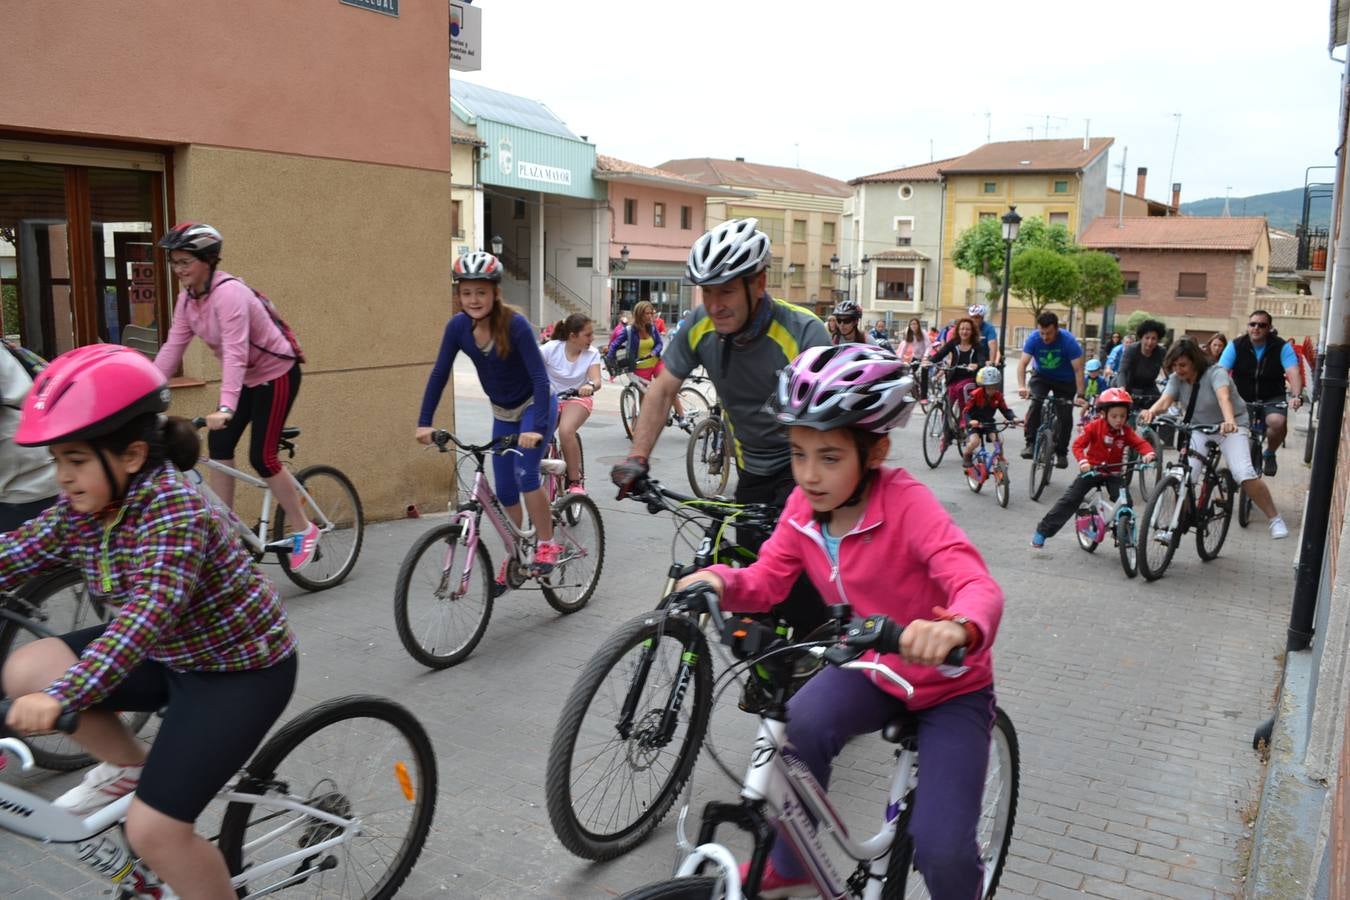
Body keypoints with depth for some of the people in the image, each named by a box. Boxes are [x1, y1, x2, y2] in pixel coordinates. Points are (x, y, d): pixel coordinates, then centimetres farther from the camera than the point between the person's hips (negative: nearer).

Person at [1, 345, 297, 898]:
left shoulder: (174, 510, -28)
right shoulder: (80, 511, -3)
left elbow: (149, 613, -41)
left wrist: (61, 696, -51)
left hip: (241, 669, -8)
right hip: (173, 655, 8)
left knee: (153, 831, -11)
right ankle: (128, 768, 15)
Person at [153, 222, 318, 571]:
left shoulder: (229, 293, -27)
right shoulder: (188, 298, -1)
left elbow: (235, 353, -36)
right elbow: (172, 348, -2)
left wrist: (225, 407, -45)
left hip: (276, 374, -8)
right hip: (246, 377, 8)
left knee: (261, 457, -8)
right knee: (218, 446, -1)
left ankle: (305, 531, 6)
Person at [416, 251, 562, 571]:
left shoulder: (515, 324, -29)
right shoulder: (458, 325, -16)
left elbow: (540, 377, -33)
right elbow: (439, 374, -10)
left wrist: (537, 427, -43)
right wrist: (424, 422, -17)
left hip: (535, 405, -5)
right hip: (503, 412, 5)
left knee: (525, 474, -22)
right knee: (504, 490, 6)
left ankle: (547, 545, -4)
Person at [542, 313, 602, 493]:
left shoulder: (592, 354, -11)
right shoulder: (551, 348, -14)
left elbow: (596, 380, -23)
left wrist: (590, 386, -48)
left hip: (577, 399, -1)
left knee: (566, 431, -32)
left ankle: (575, 481, -16)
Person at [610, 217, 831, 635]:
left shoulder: (802, 331, -25)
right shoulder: (701, 326, -10)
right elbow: (663, 389, -1)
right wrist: (637, 457, -10)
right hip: (752, 471, 5)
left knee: (797, 585, -16)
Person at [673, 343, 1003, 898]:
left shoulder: (906, 503, -28)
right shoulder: (804, 507, -10)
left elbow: (979, 586, -38)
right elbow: (766, 581, -8)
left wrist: (959, 630, -61)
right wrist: (718, 581, -31)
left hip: (950, 684, -4)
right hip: (872, 668, 4)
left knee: (941, 851, -17)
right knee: (802, 723, -29)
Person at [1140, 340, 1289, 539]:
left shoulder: (1215, 373, -21)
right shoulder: (1176, 379, -8)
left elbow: (1224, 397, -41)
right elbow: (1165, 400, -26)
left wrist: (1230, 421, -61)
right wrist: (1151, 411, -50)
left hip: (1230, 427, -4)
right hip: (1198, 429, 4)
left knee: (1245, 475, -21)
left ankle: (1275, 520, -5)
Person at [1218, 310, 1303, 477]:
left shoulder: (1282, 346, -9)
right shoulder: (1236, 346, -8)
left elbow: (1293, 372, -21)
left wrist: (1296, 396, -40)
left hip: (1272, 399, -1)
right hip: (1242, 398, 1)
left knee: (1278, 422, -31)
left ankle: (1269, 454, 1)